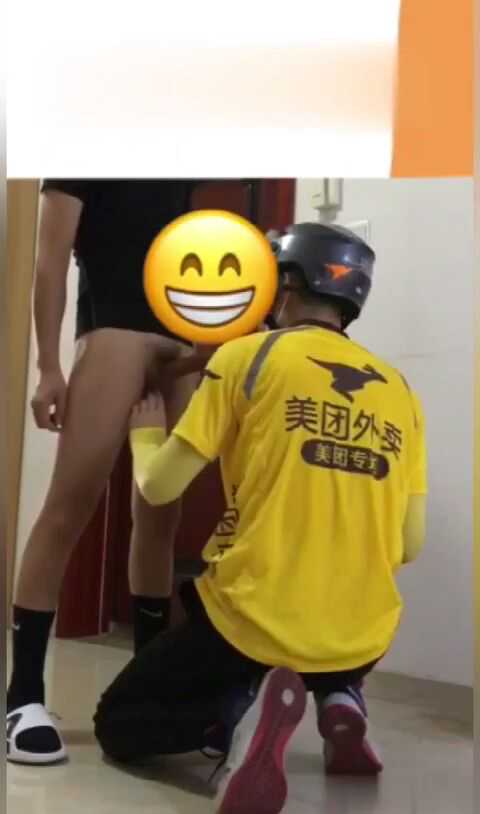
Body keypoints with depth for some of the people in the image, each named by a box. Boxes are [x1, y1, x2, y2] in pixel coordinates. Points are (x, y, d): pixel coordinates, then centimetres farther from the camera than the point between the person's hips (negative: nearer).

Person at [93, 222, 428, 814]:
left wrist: (145, 434, 16)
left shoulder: (247, 355, -6)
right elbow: (409, 545, 5)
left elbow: (159, 487, -6)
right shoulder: (400, 392, 6)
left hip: (252, 624, -5)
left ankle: (241, 708, -13)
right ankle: (340, 698, 6)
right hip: (363, 642, 5)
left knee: (118, 727, 16)